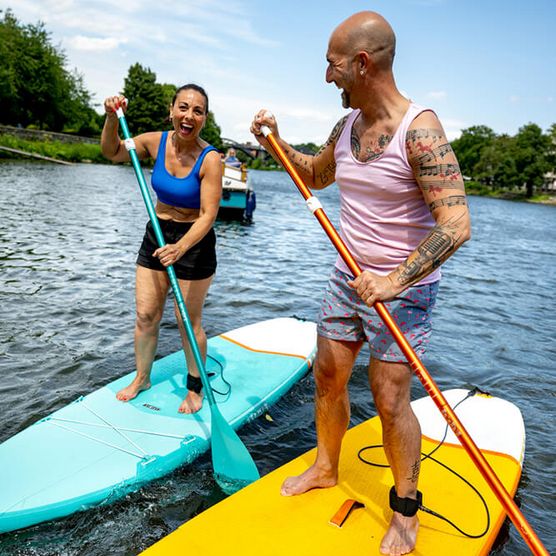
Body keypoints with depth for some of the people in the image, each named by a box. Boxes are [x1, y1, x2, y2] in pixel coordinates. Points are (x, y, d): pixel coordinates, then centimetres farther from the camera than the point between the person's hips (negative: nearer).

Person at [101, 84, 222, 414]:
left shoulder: (210, 159, -20)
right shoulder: (157, 142, -4)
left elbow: (208, 214, -24)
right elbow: (112, 152, 8)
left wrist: (181, 248, -38)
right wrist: (112, 118, -9)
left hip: (194, 242, -5)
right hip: (157, 236, 5)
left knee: (188, 322, 3)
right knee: (146, 316, 11)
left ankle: (195, 388, 24)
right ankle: (142, 378, 32)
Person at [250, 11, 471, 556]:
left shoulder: (419, 128, -20)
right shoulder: (347, 125, 4)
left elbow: (456, 224, -26)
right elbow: (315, 175, 23)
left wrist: (395, 281, -33)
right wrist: (276, 142, 8)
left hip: (402, 286, -7)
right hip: (349, 276, 7)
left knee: (389, 399, -1)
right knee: (328, 375, 13)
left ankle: (405, 510, 22)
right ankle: (325, 469, 37)